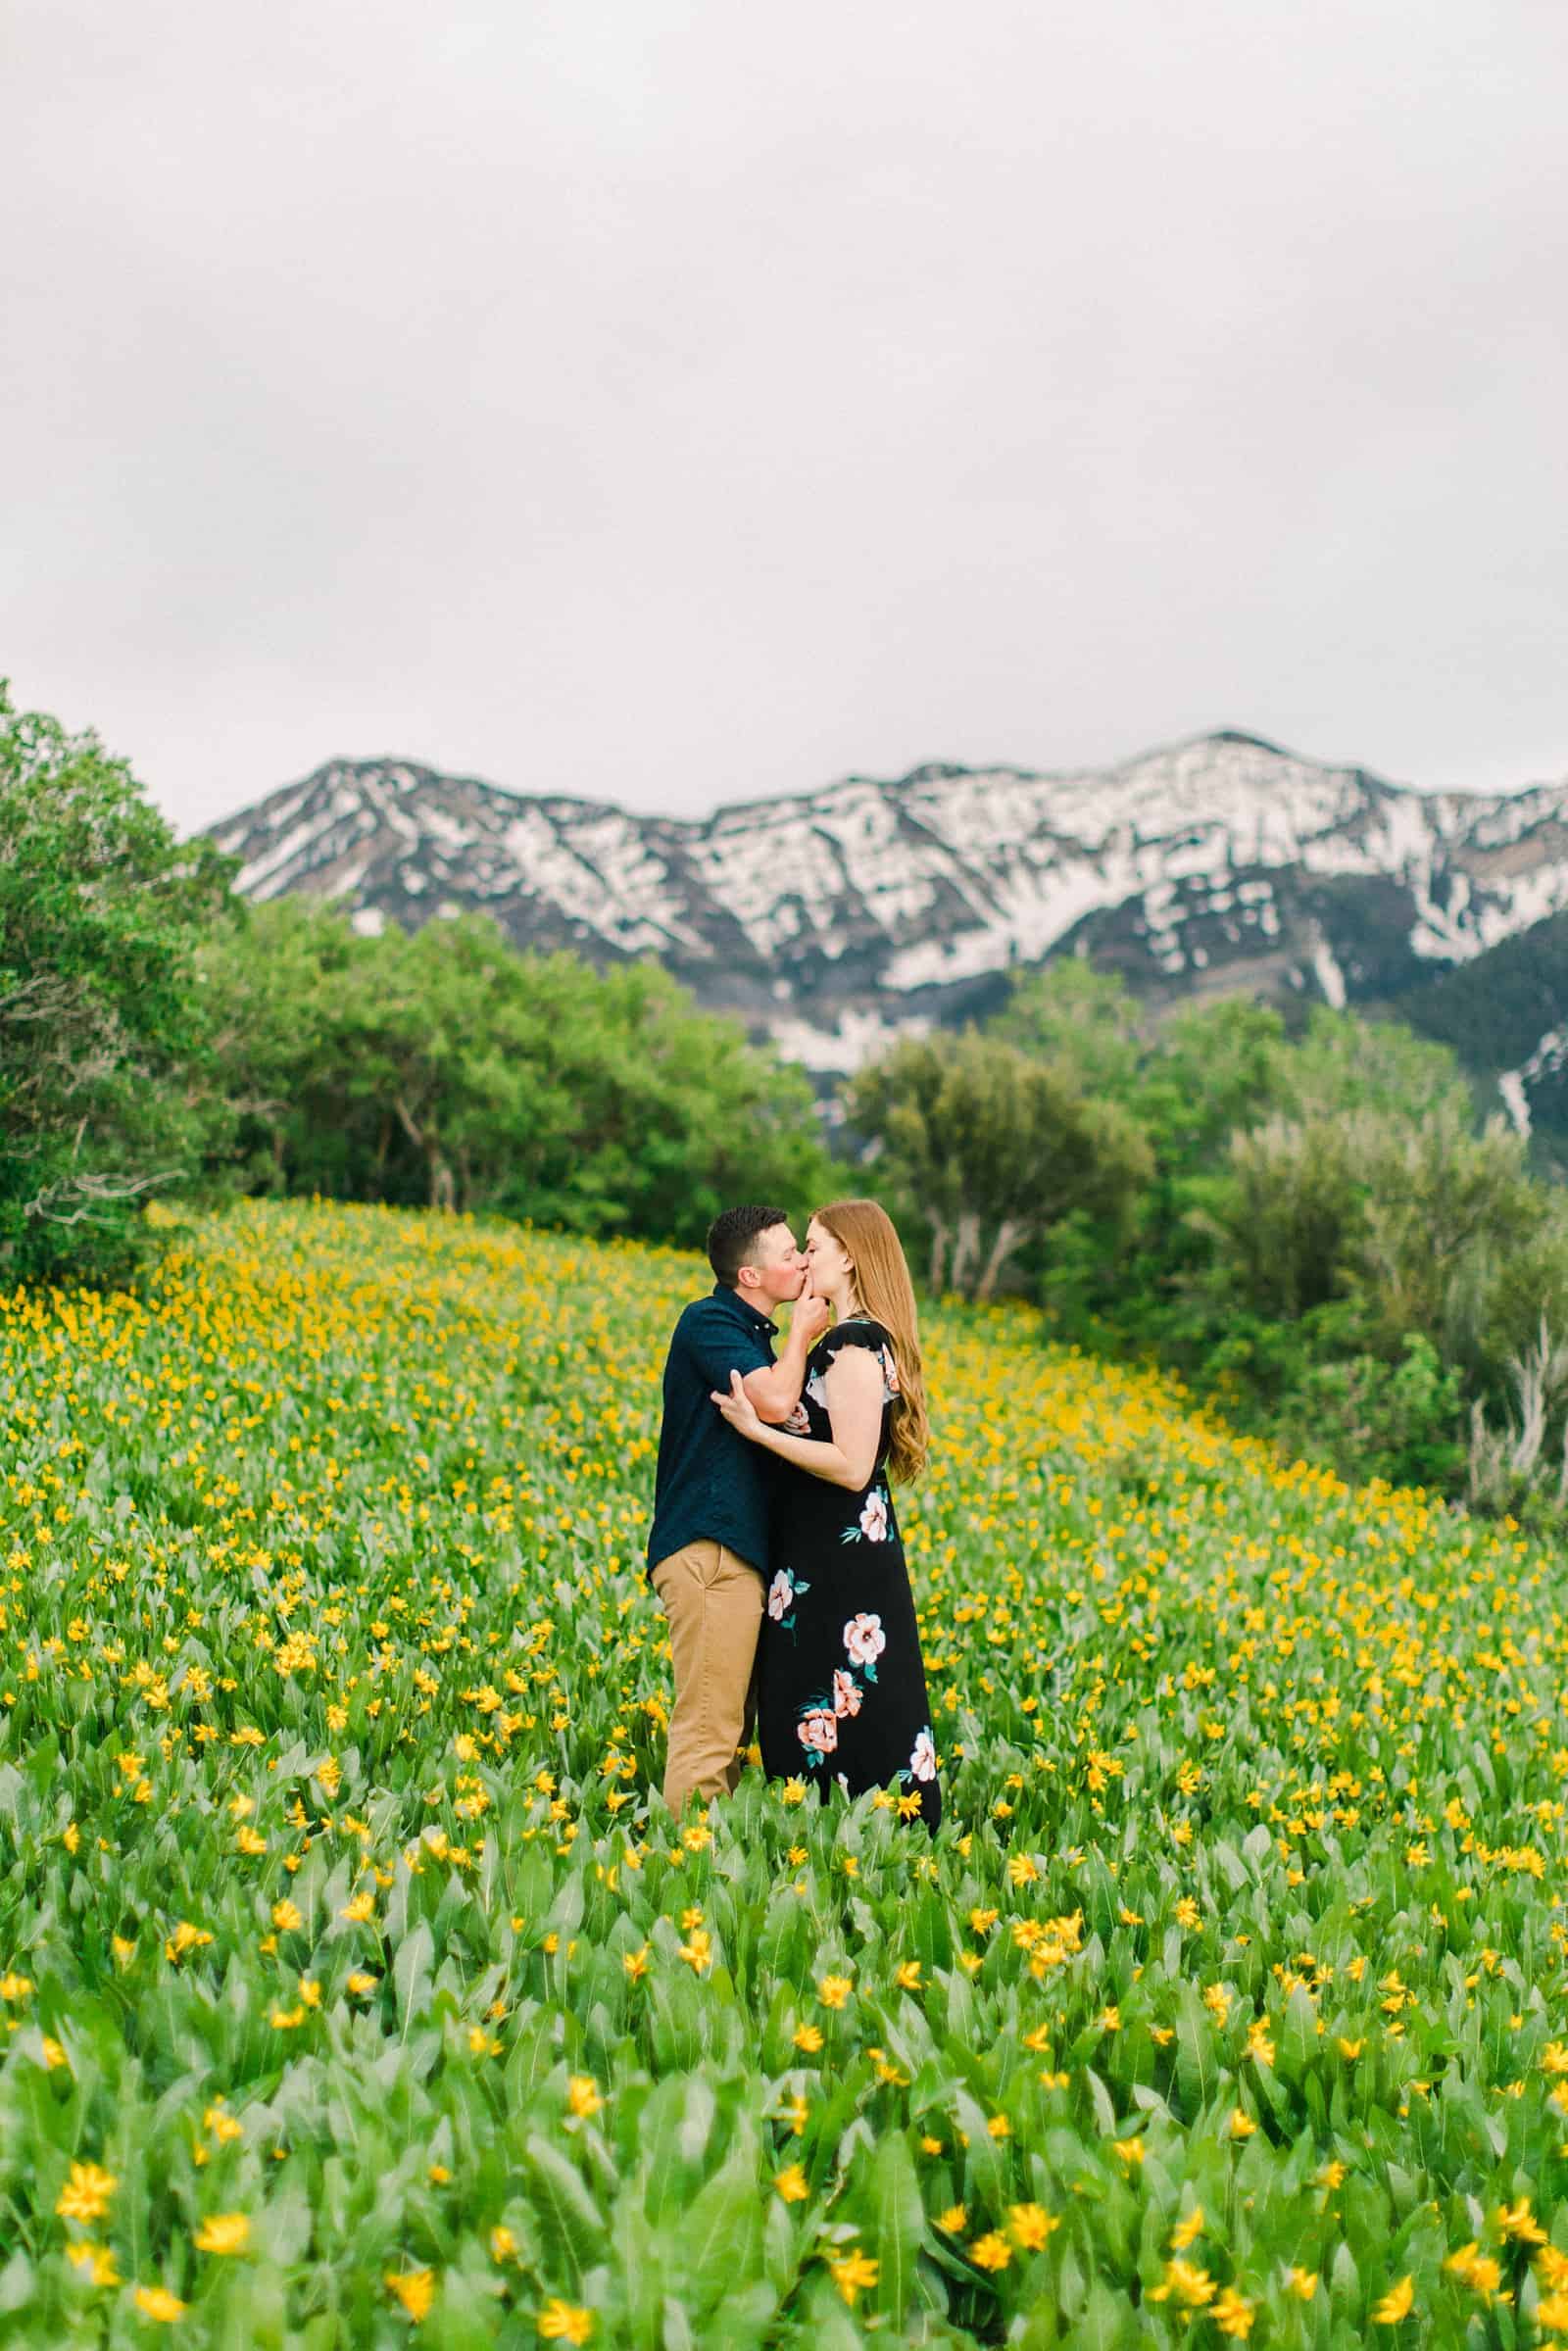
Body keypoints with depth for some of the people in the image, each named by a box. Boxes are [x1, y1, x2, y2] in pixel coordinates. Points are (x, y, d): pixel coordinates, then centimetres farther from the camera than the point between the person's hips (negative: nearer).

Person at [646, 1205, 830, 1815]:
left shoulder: (751, 1333, 20)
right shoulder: (707, 1321, -8)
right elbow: (775, 1402, -20)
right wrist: (801, 1333, -3)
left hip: (739, 1549, 10)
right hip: (710, 1550, -10)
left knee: (730, 1724, 11)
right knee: (707, 1727, -9)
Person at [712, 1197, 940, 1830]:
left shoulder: (854, 1345, -16)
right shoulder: (858, 1340, 15)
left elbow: (851, 1466, -22)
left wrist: (757, 1428, -20)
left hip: (840, 1561, -10)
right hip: (840, 1550, 10)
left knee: (843, 1716, -3)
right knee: (808, 1711, 14)